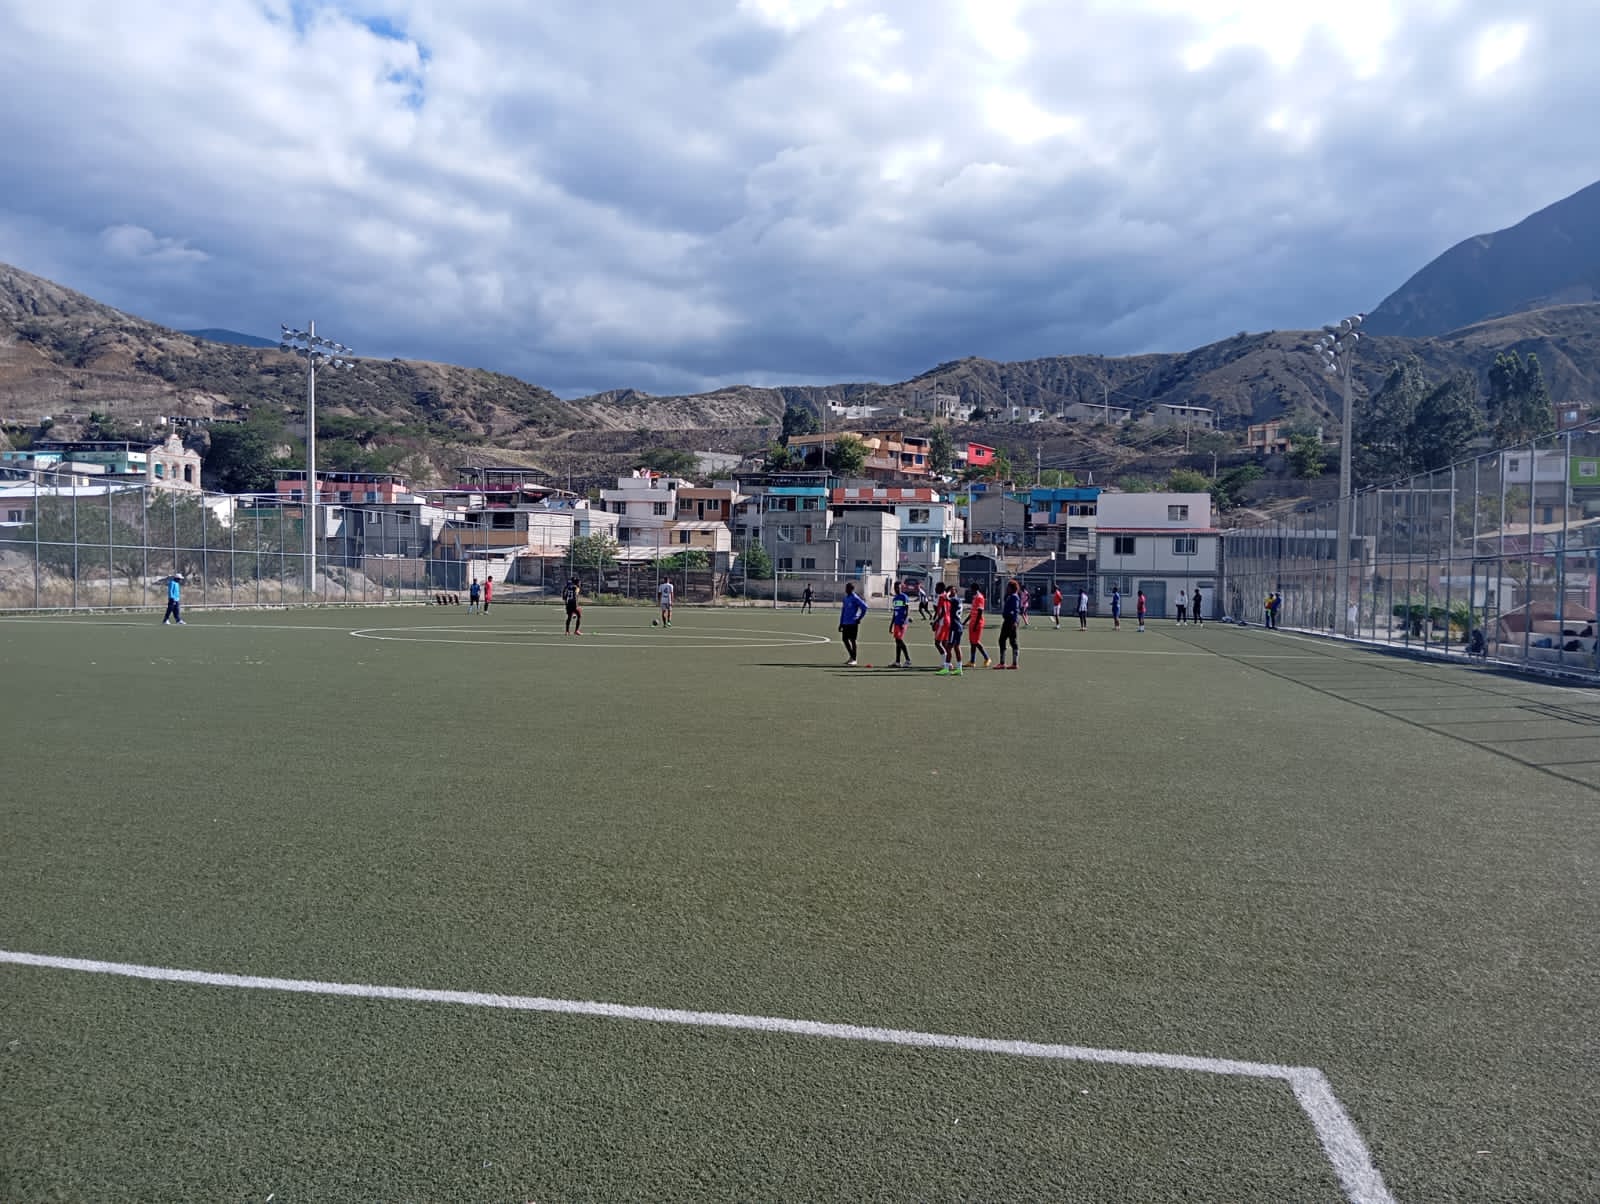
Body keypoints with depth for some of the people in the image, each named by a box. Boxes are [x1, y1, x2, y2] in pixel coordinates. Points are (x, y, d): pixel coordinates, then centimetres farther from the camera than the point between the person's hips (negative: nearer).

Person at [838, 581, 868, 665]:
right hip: (845, 623, 8)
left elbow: (864, 607, -17)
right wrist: (841, 623, 17)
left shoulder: (855, 598, -10)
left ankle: (854, 659, 6)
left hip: (853, 623, -8)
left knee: (852, 640, -3)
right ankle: (852, 656, 23)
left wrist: (859, 618, -13)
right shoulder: (846, 598, 13)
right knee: (845, 639, 9)